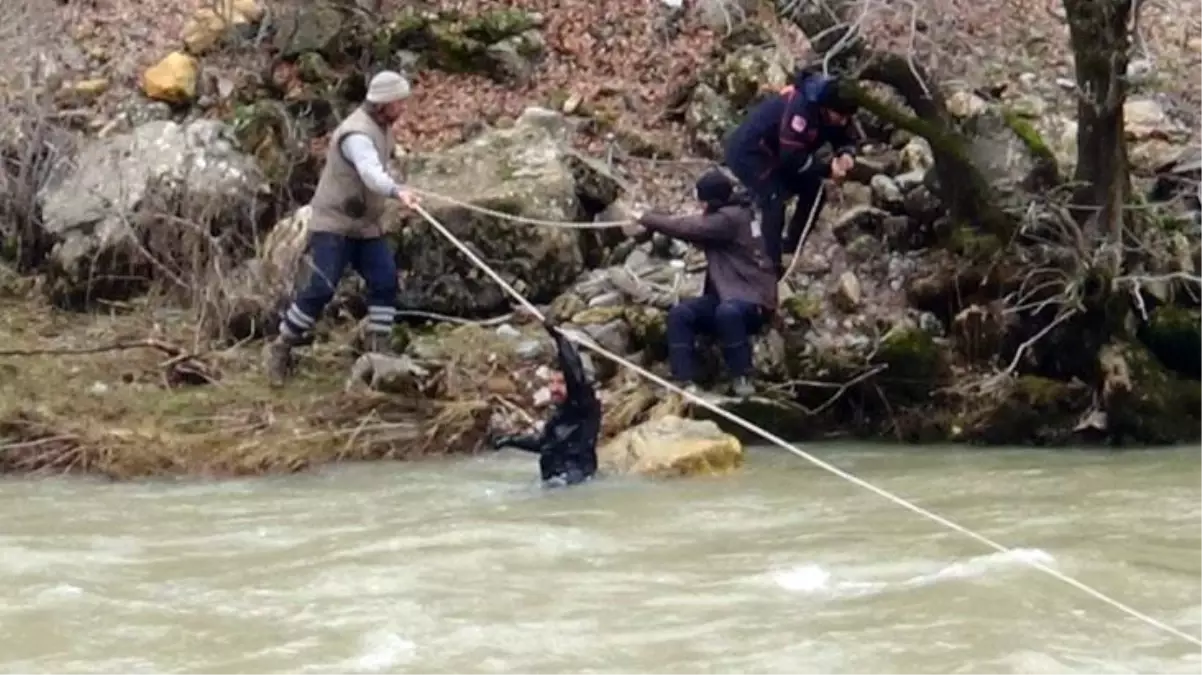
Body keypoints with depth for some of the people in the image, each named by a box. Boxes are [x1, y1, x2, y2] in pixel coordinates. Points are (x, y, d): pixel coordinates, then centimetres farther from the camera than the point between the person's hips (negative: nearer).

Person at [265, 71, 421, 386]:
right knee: (321, 288, -13)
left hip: (365, 224, 9)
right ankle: (282, 348, 2)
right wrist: (398, 192, -60)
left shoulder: (382, 127, 7)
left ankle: (378, 351, 4)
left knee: (385, 281, -3)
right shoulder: (357, 134, -25)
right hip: (333, 222, -9)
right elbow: (371, 173, -45)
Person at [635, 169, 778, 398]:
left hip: (752, 299, -10)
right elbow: (695, 228, 13)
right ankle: (687, 383, -22)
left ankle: (743, 379, -26)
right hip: (727, 295, 10)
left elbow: (688, 228, -17)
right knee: (679, 314, -14)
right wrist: (654, 221, 2)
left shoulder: (730, 218, -16)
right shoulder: (726, 214, 16)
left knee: (727, 312, -43)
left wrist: (647, 219, -6)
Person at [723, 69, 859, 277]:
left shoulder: (830, 109, -8)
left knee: (813, 190, 6)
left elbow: (843, 138, 4)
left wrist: (846, 154, -19)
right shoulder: (800, 108, -35)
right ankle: (771, 264, -21)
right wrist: (827, 170, -33)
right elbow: (792, 157, -35)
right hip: (747, 152, -9)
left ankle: (791, 245, 21)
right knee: (774, 200, -24)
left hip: (774, 153, 9)